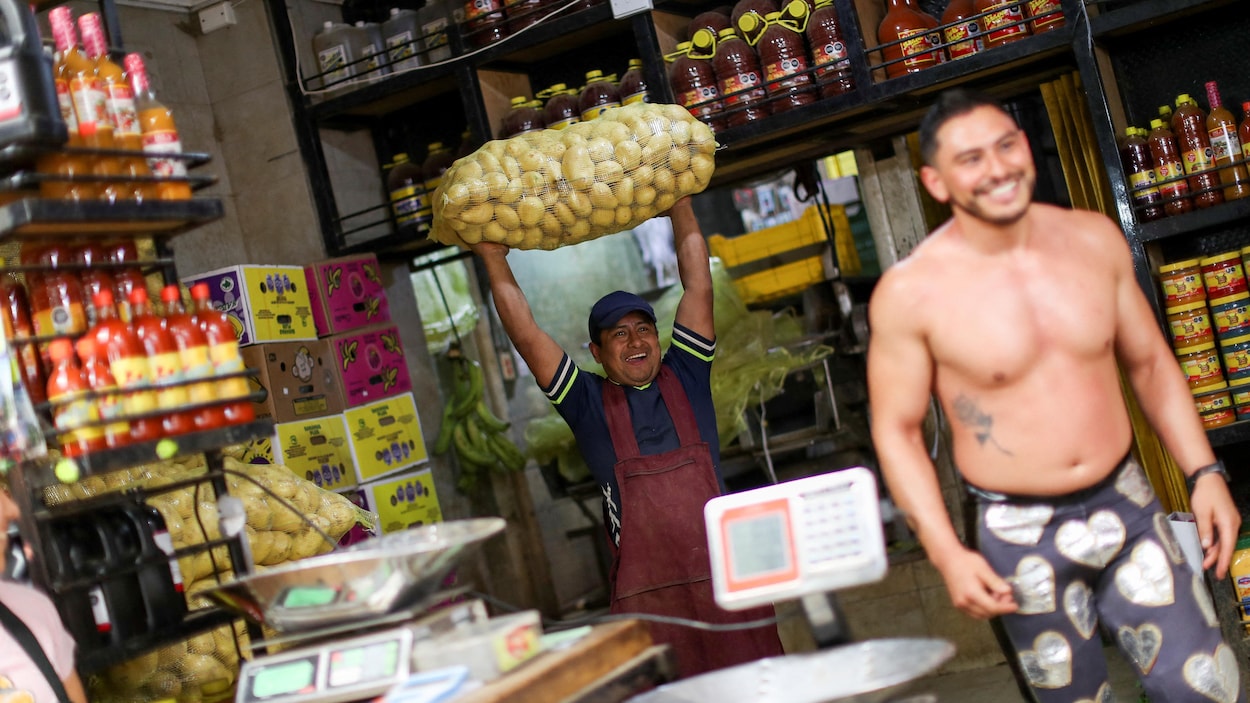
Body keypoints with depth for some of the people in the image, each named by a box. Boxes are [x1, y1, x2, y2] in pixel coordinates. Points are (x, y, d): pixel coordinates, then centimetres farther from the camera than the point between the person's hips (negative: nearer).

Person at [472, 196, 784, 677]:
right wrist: (494, 259, 7)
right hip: (645, 591, -1)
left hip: (725, 572, 1)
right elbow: (526, 335, 4)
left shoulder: (685, 376, 11)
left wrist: (679, 202, 15)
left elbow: (698, 286, 12)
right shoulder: (588, 403, 7)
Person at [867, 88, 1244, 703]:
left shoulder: (1094, 239, -1)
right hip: (1021, 536, -3)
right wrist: (946, 553, -14)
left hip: (1126, 505, 3)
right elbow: (895, 429, -7)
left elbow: (1149, 363, 10)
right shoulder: (910, 293, -14)